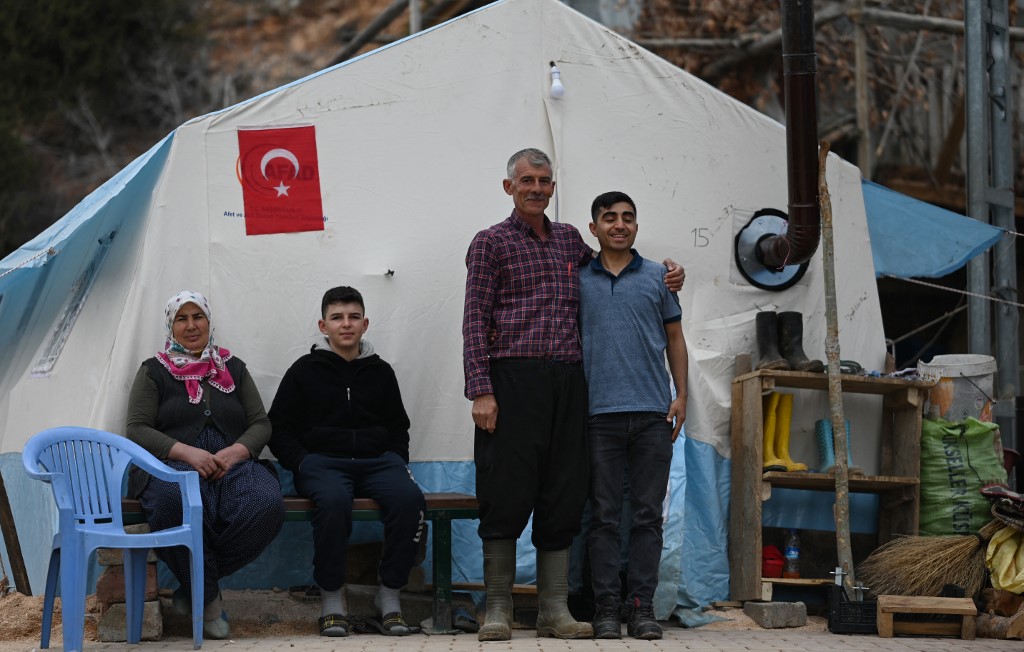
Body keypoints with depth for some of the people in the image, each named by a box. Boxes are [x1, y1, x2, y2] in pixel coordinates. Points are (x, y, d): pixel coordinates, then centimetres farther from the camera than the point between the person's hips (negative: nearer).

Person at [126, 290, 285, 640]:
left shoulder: (234, 369, 21)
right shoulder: (154, 371, 14)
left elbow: (261, 424, 15)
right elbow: (137, 430, 3)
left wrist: (236, 451, -8)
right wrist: (186, 452, -13)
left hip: (233, 463, 3)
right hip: (173, 465, -3)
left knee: (267, 503, -34)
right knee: (174, 499, -43)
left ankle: (193, 587, -16)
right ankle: (208, 598, -21)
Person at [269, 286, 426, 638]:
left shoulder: (380, 372, 18)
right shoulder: (305, 370, 11)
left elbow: (398, 428, 24)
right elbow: (279, 430, 9)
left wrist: (398, 464, 5)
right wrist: (303, 464, -7)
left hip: (377, 460, 3)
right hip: (322, 460, -2)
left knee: (409, 497, -31)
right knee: (334, 500, -39)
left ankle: (390, 596, -19)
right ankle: (332, 598, -21)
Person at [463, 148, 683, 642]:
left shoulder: (569, 239, 19)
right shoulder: (491, 243, 5)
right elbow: (475, 322, -1)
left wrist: (663, 278, 21)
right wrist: (481, 391, -11)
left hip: (566, 381, 5)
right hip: (512, 379, -5)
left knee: (563, 496, 3)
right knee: (507, 494, -7)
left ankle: (553, 610, 7)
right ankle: (498, 610, -1)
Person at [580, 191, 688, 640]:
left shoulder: (658, 277, 11)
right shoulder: (578, 280, 9)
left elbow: (674, 338, 14)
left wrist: (681, 395, 4)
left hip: (652, 414, 1)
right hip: (600, 413, -1)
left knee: (647, 514, 0)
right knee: (604, 515, -1)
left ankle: (642, 606, 3)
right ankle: (606, 607, 2)